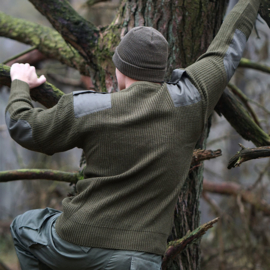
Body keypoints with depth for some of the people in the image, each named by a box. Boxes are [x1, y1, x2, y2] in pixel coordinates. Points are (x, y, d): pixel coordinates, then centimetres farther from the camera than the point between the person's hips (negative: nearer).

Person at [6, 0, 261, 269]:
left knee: (24, 227, 30)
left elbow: (23, 127, 6)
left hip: (77, 244, 0)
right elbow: (225, 52, 13)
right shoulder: (185, 101, -2)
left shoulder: (90, 109, -5)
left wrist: (20, 85, 26)